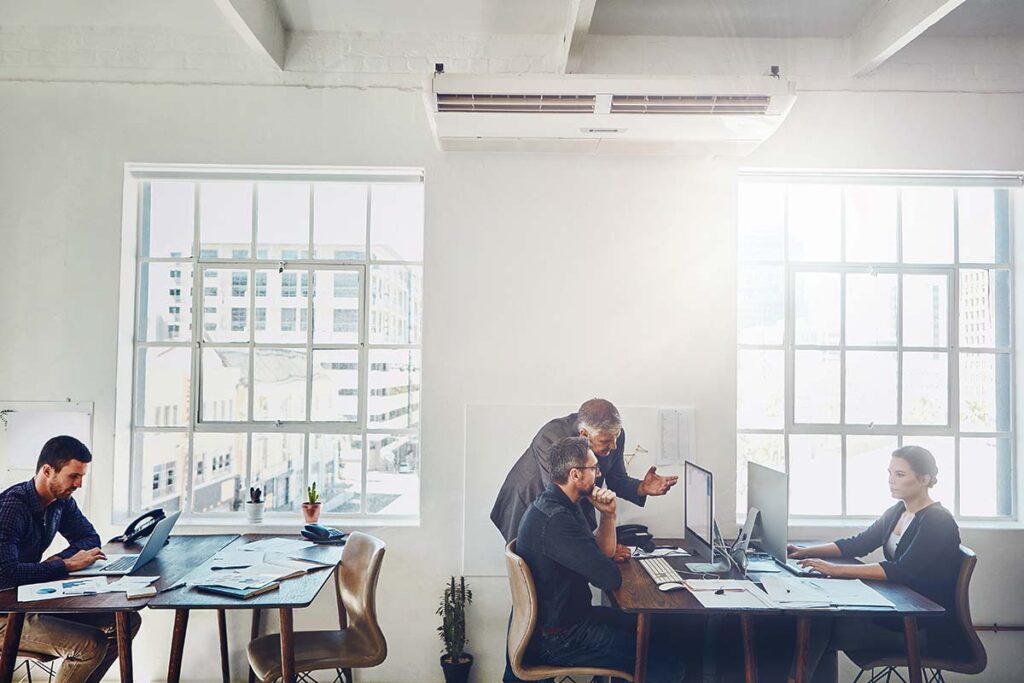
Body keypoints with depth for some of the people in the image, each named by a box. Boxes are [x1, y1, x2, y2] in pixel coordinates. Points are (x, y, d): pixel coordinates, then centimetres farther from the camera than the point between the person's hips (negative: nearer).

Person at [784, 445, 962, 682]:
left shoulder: (938, 522, -16)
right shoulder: (896, 512, 10)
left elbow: (901, 571, -27)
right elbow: (858, 543, 12)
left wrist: (837, 570, -33)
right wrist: (806, 552, -1)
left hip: (930, 628, -7)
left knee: (831, 629, -22)